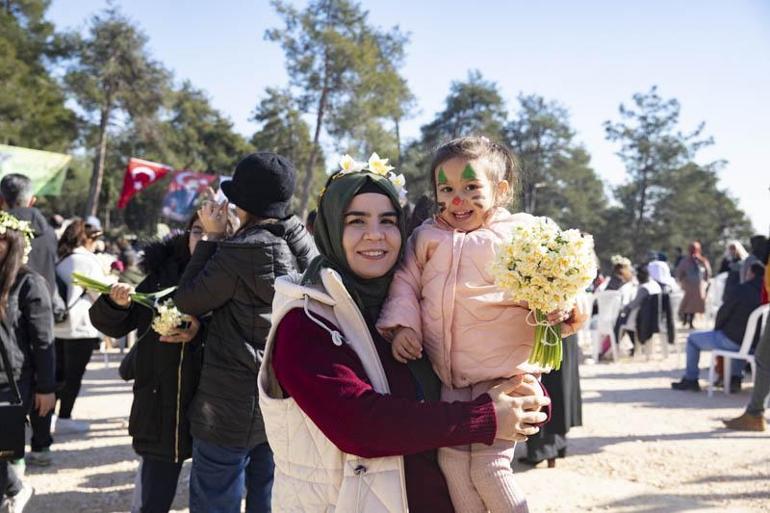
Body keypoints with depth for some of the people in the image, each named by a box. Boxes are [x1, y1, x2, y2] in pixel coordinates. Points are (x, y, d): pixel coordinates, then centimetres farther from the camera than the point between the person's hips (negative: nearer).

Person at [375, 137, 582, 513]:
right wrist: (401, 325, -5)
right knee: (452, 462, 8)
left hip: (504, 378, -4)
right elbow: (406, 282, 10)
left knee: (489, 468, -4)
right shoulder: (427, 237, 7)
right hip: (449, 380, 4)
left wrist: (555, 311, -24)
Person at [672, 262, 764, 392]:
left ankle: (690, 380, 20)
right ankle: (736, 378, 33)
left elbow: (724, 312, -9)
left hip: (732, 340, -6)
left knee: (692, 338, 14)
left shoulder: (744, 289, -15)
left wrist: (717, 329, 11)